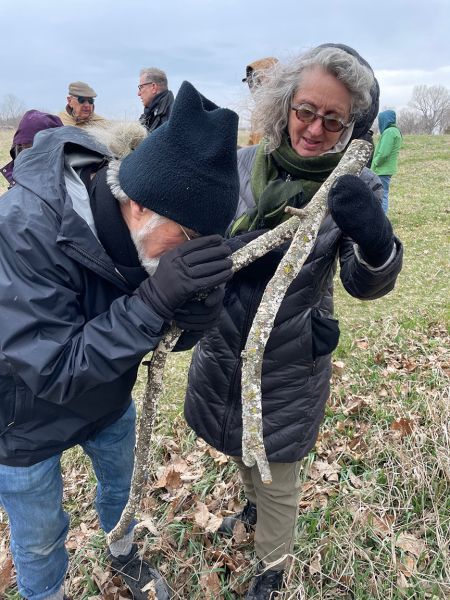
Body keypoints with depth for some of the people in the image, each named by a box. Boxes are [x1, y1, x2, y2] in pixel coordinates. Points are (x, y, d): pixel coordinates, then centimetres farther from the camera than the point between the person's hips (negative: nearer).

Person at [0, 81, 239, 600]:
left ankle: (124, 556, 60)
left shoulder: (141, 229, -19)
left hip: (109, 399, 6)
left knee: (122, 483, 28)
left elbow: (176, 335, -12)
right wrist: (155, 301, -45)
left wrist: (199, 304, -36)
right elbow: (55, 372, -36)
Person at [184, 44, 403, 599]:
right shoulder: (242, 165, -7)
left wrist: (375, 238, -45)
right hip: (221, 347, 4)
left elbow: (366, 284, -24)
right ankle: (255, 505, 64)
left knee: (275, 471, 15)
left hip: (287, 364, -4)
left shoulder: (354, 188, -14)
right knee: (241, 450, 29)